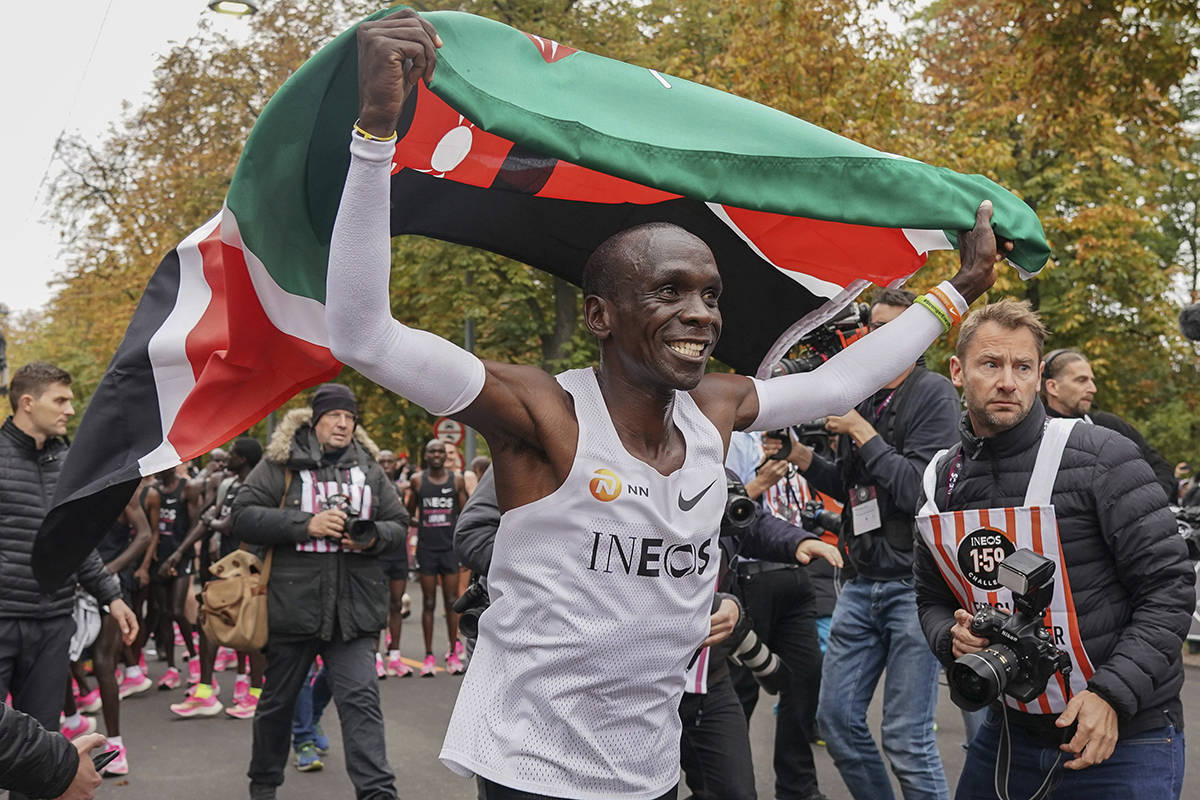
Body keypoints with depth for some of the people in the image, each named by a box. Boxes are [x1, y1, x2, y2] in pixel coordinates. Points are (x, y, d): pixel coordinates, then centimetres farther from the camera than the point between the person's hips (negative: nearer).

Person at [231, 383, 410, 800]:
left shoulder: (368, 468, 10)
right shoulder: (280, 462, -1)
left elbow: (398, 523, 14)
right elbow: (244, 516, -8)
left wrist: (373, 538, -9)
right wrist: (307, 525, -17)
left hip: (353, 605, 2)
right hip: (291, 604, -1)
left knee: (361, 699, -6)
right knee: (278, 699, 15)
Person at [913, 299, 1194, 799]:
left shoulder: (1101, 456, -12)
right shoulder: (942, 478, 3)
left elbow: (1169, 586, -13)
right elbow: (932, 598, 13)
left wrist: (1111, 694, -21)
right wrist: (952, 638, -9)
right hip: (1010, 730, 5)